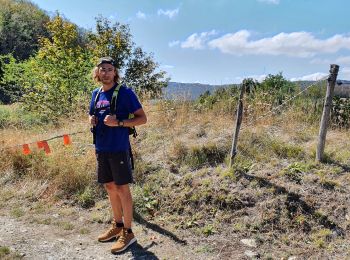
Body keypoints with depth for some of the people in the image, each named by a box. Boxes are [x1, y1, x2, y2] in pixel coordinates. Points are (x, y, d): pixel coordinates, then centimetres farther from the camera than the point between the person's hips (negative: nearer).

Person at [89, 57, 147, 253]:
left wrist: (119, 122, -21)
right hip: (101, 149, 7)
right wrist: (92, 120, 1)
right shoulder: (96, 93, 12)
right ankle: (117, 225, 33)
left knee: (122, 189, 1)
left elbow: (142, 118, -9)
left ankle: (128, 232, 15)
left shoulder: (125, 92, -8)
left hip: (119, 148, -7)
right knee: (110, 187, 15)